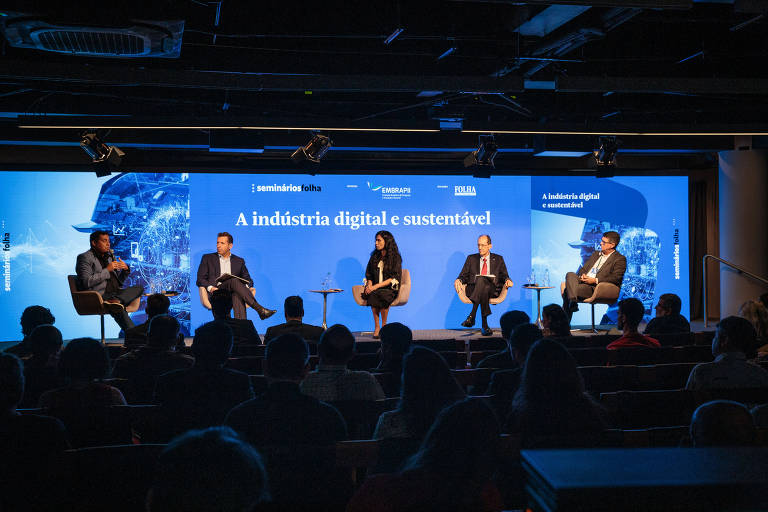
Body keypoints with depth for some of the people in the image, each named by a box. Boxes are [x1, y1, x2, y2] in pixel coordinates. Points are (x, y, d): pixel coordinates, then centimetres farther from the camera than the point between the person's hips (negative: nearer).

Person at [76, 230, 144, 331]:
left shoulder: (110, 256, 25)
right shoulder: (85, 258, 3)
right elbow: (87, 282, -13)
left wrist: (126, 270, 7)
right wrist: (107, 270, -11)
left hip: (116, 293, 8)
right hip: (100, 296, -8)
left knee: (139, 288, -14)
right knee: (119, 309, -35)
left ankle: (116, 300, -37)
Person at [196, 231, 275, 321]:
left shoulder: (239, 261, 23)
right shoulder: (208, 258, 19)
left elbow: (248, 280, 20)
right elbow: (200, 279, 11)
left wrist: (246, 287, -6)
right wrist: (210, 288, -11)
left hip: (233, 292, 2)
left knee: (237, 295, -38)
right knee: (234, 281, -33)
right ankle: (260, 309, -45)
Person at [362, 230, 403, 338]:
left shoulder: (395, 257, 0)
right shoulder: (374, 257, 15)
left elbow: (394, 278, -9)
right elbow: (369, 274, 17)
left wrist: (376, 286, -18)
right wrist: (370, 285, -7)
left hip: (390, 289, -3)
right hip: (375, 288, 3)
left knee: (381, 295, -37)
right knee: (372, 296, -33)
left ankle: (384, 325, -19)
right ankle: (376, 327, -25)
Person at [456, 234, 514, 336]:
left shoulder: (498, 259, 22)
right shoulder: (471, 258, 23)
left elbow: (504, 276, 14)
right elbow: (463, 275, 16)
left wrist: (507, 280, -10)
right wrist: (459, 280, -8)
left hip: (493, 290, -1)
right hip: (473, 289, 1)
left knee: (481, 280, -38)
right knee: (484, 291, -38)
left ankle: (471, 316, -48)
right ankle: (485, 325, -47)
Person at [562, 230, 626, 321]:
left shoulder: (620, 259, 3)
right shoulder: (596, 254, 27)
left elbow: (616, 278, -9)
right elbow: (583, 268, 26)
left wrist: (595, 280, -17)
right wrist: (582, 276, 0)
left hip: (596, 287, -7)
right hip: (583, 282, 7)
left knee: (567, 291, -29)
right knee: (570, 275, -26)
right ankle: (573, 301, -41)